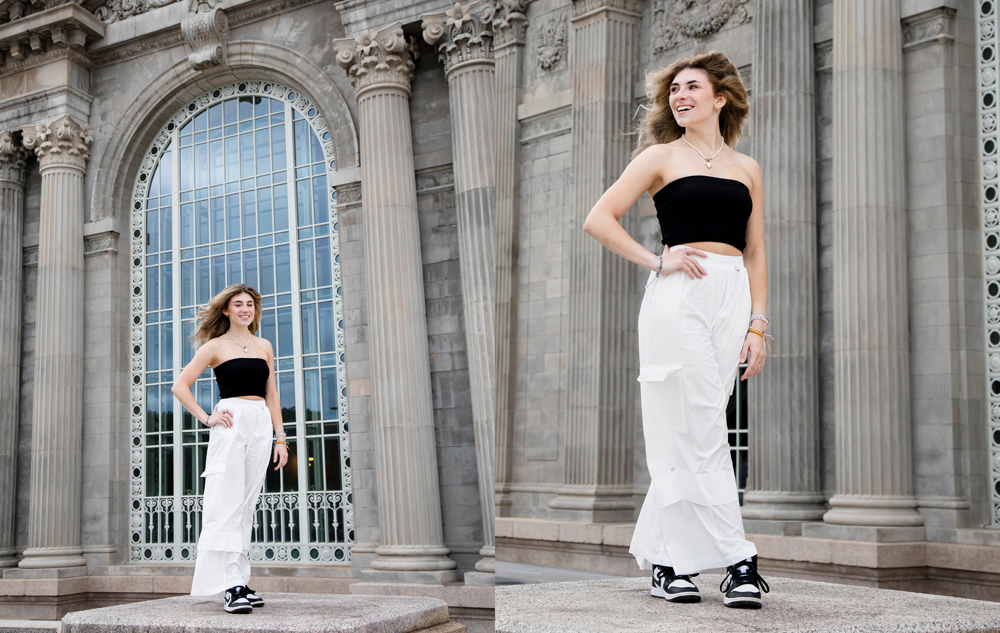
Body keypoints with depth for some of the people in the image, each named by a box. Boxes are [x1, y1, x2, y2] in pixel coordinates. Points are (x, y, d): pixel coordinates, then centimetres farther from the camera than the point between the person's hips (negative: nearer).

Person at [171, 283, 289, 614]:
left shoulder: (265, 346, 17)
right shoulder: (216, 346, 4)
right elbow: (180, 386, 3)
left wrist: (280, 437, 11)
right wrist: (206, 418, -5)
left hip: (261, 425, 5)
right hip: (230, 423, -4)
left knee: (247, 506, 5)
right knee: (226, 504, -11)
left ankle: (241, 581, 8)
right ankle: (230, 585, -15)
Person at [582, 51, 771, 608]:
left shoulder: (747, 168, 18)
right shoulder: (662, 157, 8)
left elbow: (756, 254, 17)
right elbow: (599, 220, 2)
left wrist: (758, 324, 7)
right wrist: (656, 261, -4)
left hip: (734, 298, 3)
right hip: (678, 297, -3)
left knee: (686, 435, 4)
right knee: (701, 433, -7)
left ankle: (665, 559, 14)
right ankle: (737, 561, -4)